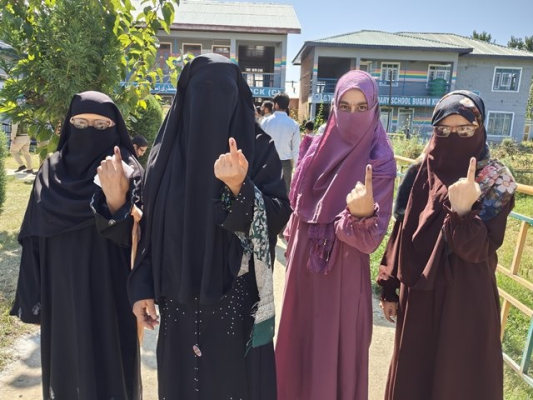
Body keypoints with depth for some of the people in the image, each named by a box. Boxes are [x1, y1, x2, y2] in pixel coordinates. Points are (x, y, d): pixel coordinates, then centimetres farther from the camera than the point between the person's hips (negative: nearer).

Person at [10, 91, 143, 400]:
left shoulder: (127, 169, -8)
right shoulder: (51, 170, 5)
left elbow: (129, 235, -18)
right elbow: (35, 237, 6)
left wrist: (114, 194, -36)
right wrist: (33, 297, 4)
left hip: (108, 292, -4)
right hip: (61, 292, 4)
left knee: (108, 367, 6)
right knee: (65, 364, 17)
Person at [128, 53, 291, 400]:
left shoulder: (257, 147, -6)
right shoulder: (167, 148, 3)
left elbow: (279, 215, -12)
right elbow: (150, 224, 5)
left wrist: (240, 188, -30)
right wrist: (142, 288, 2)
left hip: (237, 297, -2)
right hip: (179, 297, 3)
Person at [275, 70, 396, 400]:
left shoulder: (379, 163, -16)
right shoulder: (320, 147, 0)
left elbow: (371, 238, -21)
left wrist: (364, 213, -41)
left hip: (343, 273, -5)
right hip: (303, 265, 6)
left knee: (332, 351, 10)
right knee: (298, 343, 21)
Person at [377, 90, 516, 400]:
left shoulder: (496, 181, -11)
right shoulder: (422, 172, -1)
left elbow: (479, 250, -18)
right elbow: (402, 232, 4)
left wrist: (462, 211, -36)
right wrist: (390, 288, 6)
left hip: (465, 299, -3)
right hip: (417, 294, 4)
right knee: (412, 374, 18)